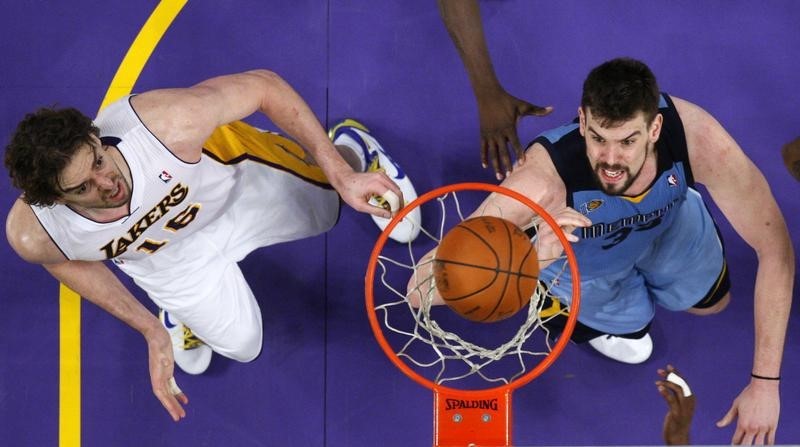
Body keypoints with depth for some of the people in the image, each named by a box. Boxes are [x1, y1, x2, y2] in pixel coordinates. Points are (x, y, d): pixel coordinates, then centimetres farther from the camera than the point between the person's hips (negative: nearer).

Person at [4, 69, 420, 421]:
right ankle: (179, 310, 50)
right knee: (240, 345, 18)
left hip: (236, 178, -1)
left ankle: (352, 148, 53)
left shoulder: (169, 123, -48)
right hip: (166, 259, 1)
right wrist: (152, 331, -6)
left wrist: (342, 175, -31)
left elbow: (266, 85, -30)